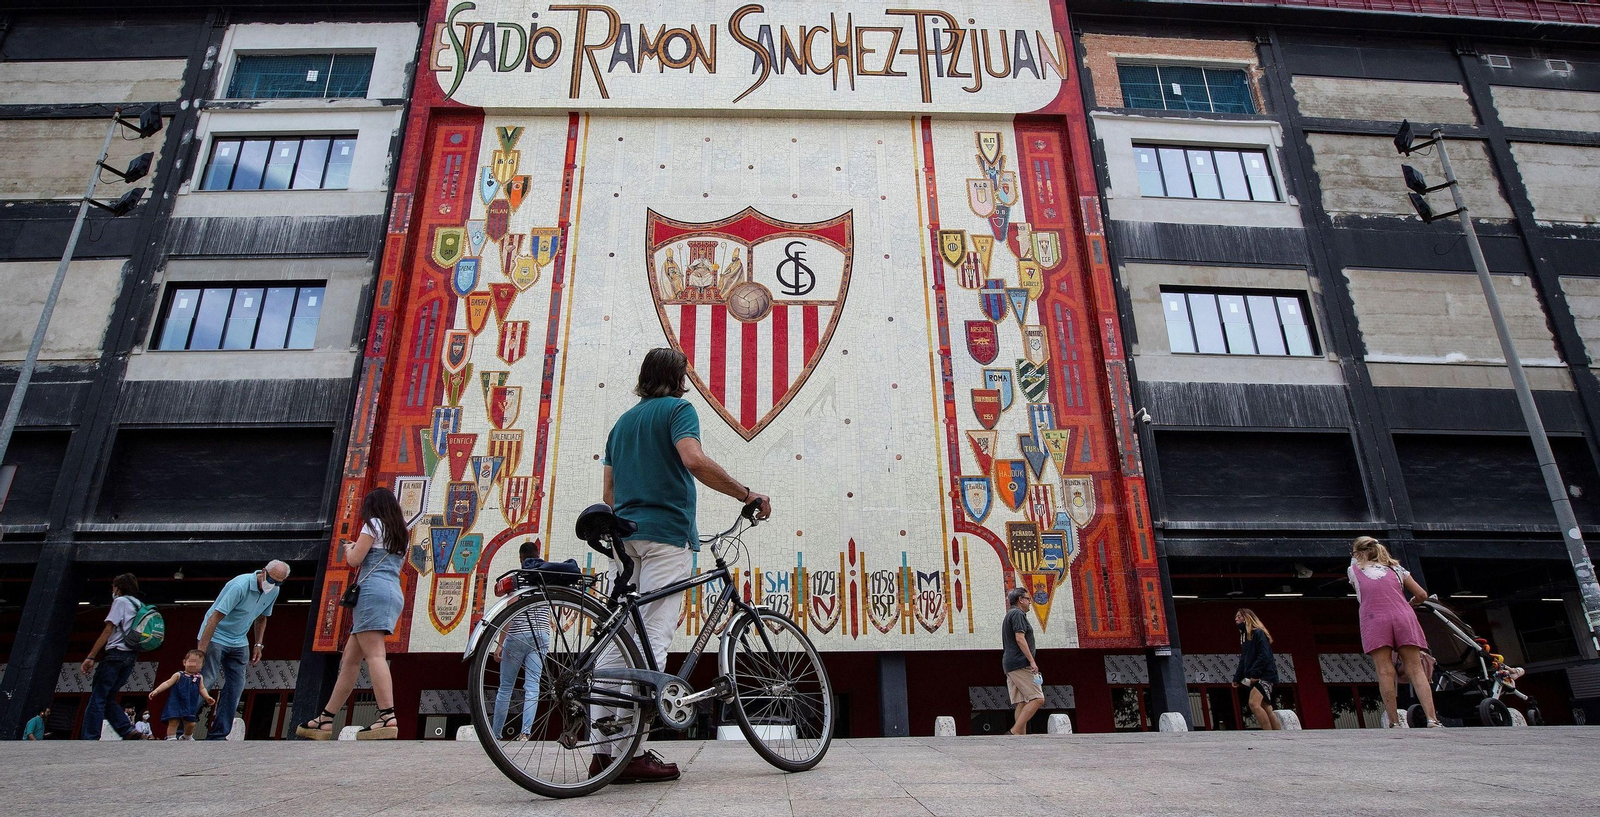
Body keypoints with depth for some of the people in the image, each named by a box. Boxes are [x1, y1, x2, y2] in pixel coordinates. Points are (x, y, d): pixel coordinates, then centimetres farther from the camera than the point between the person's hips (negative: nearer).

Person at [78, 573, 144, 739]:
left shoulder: (121, 601, -2)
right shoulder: (139, 606, 21)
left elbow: (108, 630, -10)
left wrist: (90, 657, -11)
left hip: (116, 653, -7)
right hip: (131, 657, 7)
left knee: (97, 699, -4)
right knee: (108, 699, 12)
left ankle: (89, 739, -8)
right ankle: (128, 731, -2)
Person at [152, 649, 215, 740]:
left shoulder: (199, 678, 8)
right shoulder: (179, 675, -1)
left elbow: (202, 689, 8)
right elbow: (168, 683, -4)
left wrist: (207, 697, -7)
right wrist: (156, 691, -16)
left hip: (190, 706, 3)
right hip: (176, 704, -3)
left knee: (190, 723, 8)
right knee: (173, 722, -11)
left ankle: (187, 738, 33)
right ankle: (171, 739, 0)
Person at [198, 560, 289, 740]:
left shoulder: (274, 592, -1)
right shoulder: (240, 585, -25)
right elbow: (215, 617, -25)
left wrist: (258, 645, 10)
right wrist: (201, 649, -27)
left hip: (239, 643, 7)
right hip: (215, 636, -7)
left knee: (236, 687, 1)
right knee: (206, 680, -15)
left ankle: (217, 735, 7)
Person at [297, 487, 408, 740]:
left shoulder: (374, 524, 2)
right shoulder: (402, 535, 25)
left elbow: (354, 560, -4)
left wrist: (349, 548, 18)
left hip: (373, 589, -9)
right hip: (395, 594, 9)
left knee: (373, 653, -19)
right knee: (350, 657, 13)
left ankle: (388, 717, -31)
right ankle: (326, 720, 17)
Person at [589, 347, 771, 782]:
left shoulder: (623, 421, 22)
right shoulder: (678, 409, 0)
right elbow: (694, 460, -19)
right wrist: (747, 493, -13)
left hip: (624, 536, 7)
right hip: (666, 534, -7)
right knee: (652, 639, -8)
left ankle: (605, 749, 7)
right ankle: (633, 752, -9)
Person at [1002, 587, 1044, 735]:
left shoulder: (1009, 615, 25)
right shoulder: (1018, 614, -6)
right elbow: (1020, 639, -17)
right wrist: (1032, 661, -19)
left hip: (1010, 665, 10)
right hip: (1020, 664, -10)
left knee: (1021, 703, 4)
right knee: (1037, 699, -12)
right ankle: (1015, 732, -18)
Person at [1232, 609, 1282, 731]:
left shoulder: (1258, 633, -7)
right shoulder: (1244, 635, 19)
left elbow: (1264, 656, -18)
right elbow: (1243, 660, 21)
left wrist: (1255, 674, -22)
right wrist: (1237, 678, 13)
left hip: (1264, 675, -9)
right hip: (1253, 678, 9)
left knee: (1254, 704, -23)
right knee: (1266, 709, 6)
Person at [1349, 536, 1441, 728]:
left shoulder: (1353, 570, 18)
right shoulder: (1395, 568, 23)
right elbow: (1422, 595, 20)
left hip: (1374, 620, -2)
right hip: (1403, 618, 3)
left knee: (1385, 671, -5)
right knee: (1415, 670, 1)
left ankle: (1394, 722, -6)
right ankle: (1432, 719, -8)